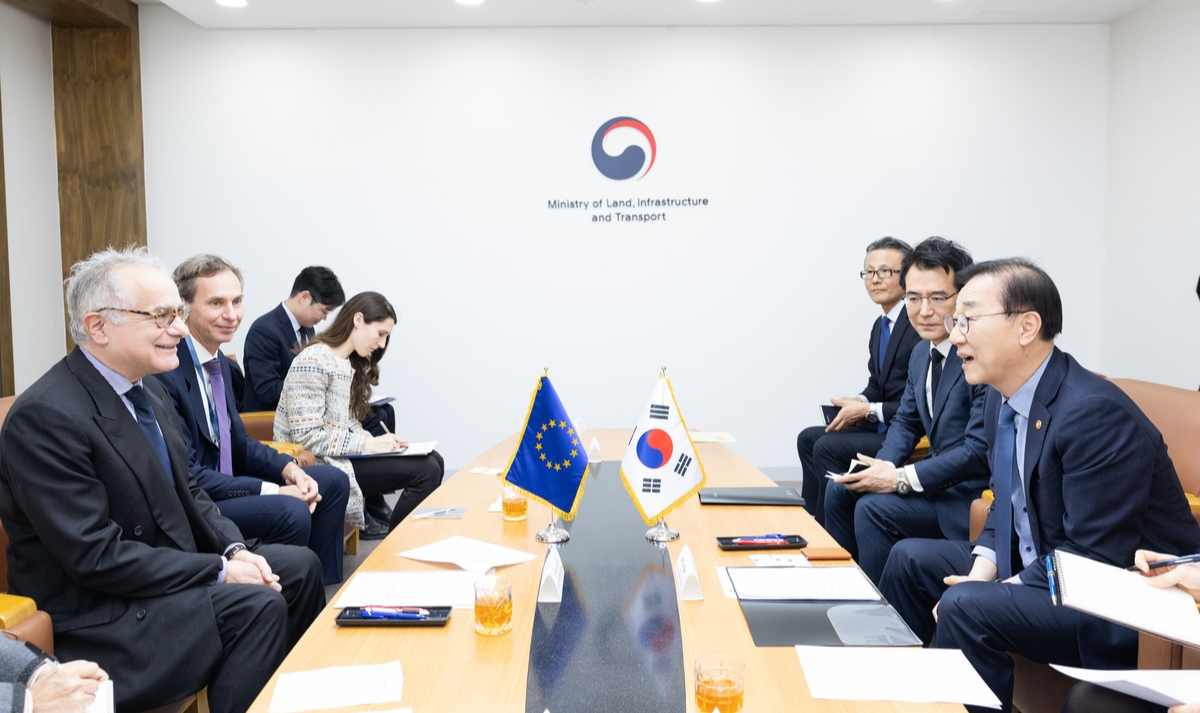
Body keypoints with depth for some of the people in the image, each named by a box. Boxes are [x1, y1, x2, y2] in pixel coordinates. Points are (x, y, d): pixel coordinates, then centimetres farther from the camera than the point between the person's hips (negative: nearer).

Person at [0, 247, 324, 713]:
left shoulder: (149, 391, 5)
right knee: (258, 605, -24)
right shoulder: (46, 416, -22)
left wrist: (234, 549, -5)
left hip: (170, 563, 9)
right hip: (91, 615, -9)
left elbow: (186, 492, 13)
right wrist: (220, 570, -21)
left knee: (300, 566, 5)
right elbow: (97, 556, -25)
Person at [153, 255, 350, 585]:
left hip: (221, 482, 10)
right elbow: (185, 476, -24)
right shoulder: (165, 372, -22)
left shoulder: (220, 362, 7)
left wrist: (288, 469, -4)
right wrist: (272, 491, -24)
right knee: (290, 513, -30)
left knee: (333, 481, 9)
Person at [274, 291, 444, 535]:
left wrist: (379, 442, -5)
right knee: (425, 472, -17)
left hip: (339, 455, 9)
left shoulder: (350, 365, 13)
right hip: (317, 465, -9)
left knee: (433, 461, -2)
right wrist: (367, 444, -18)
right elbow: (306, 438, -21)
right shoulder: (314, 362, -16)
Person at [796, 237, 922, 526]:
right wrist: (859, 403, -2)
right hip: (881, 426, 10)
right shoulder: (880, 326, 12)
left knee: (829, 446, -19)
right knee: (808, 438, 6)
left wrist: (869, 411, -19)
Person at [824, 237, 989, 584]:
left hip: (972, 495, -9)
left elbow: (980, 450, -26)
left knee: (875, 508, -23)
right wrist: (884, 467, -4)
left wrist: (902, 478, -23)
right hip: (937, 476, 9)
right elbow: (906, 421, 17)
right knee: (840, 490, 4)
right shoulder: (921, 353, 7)